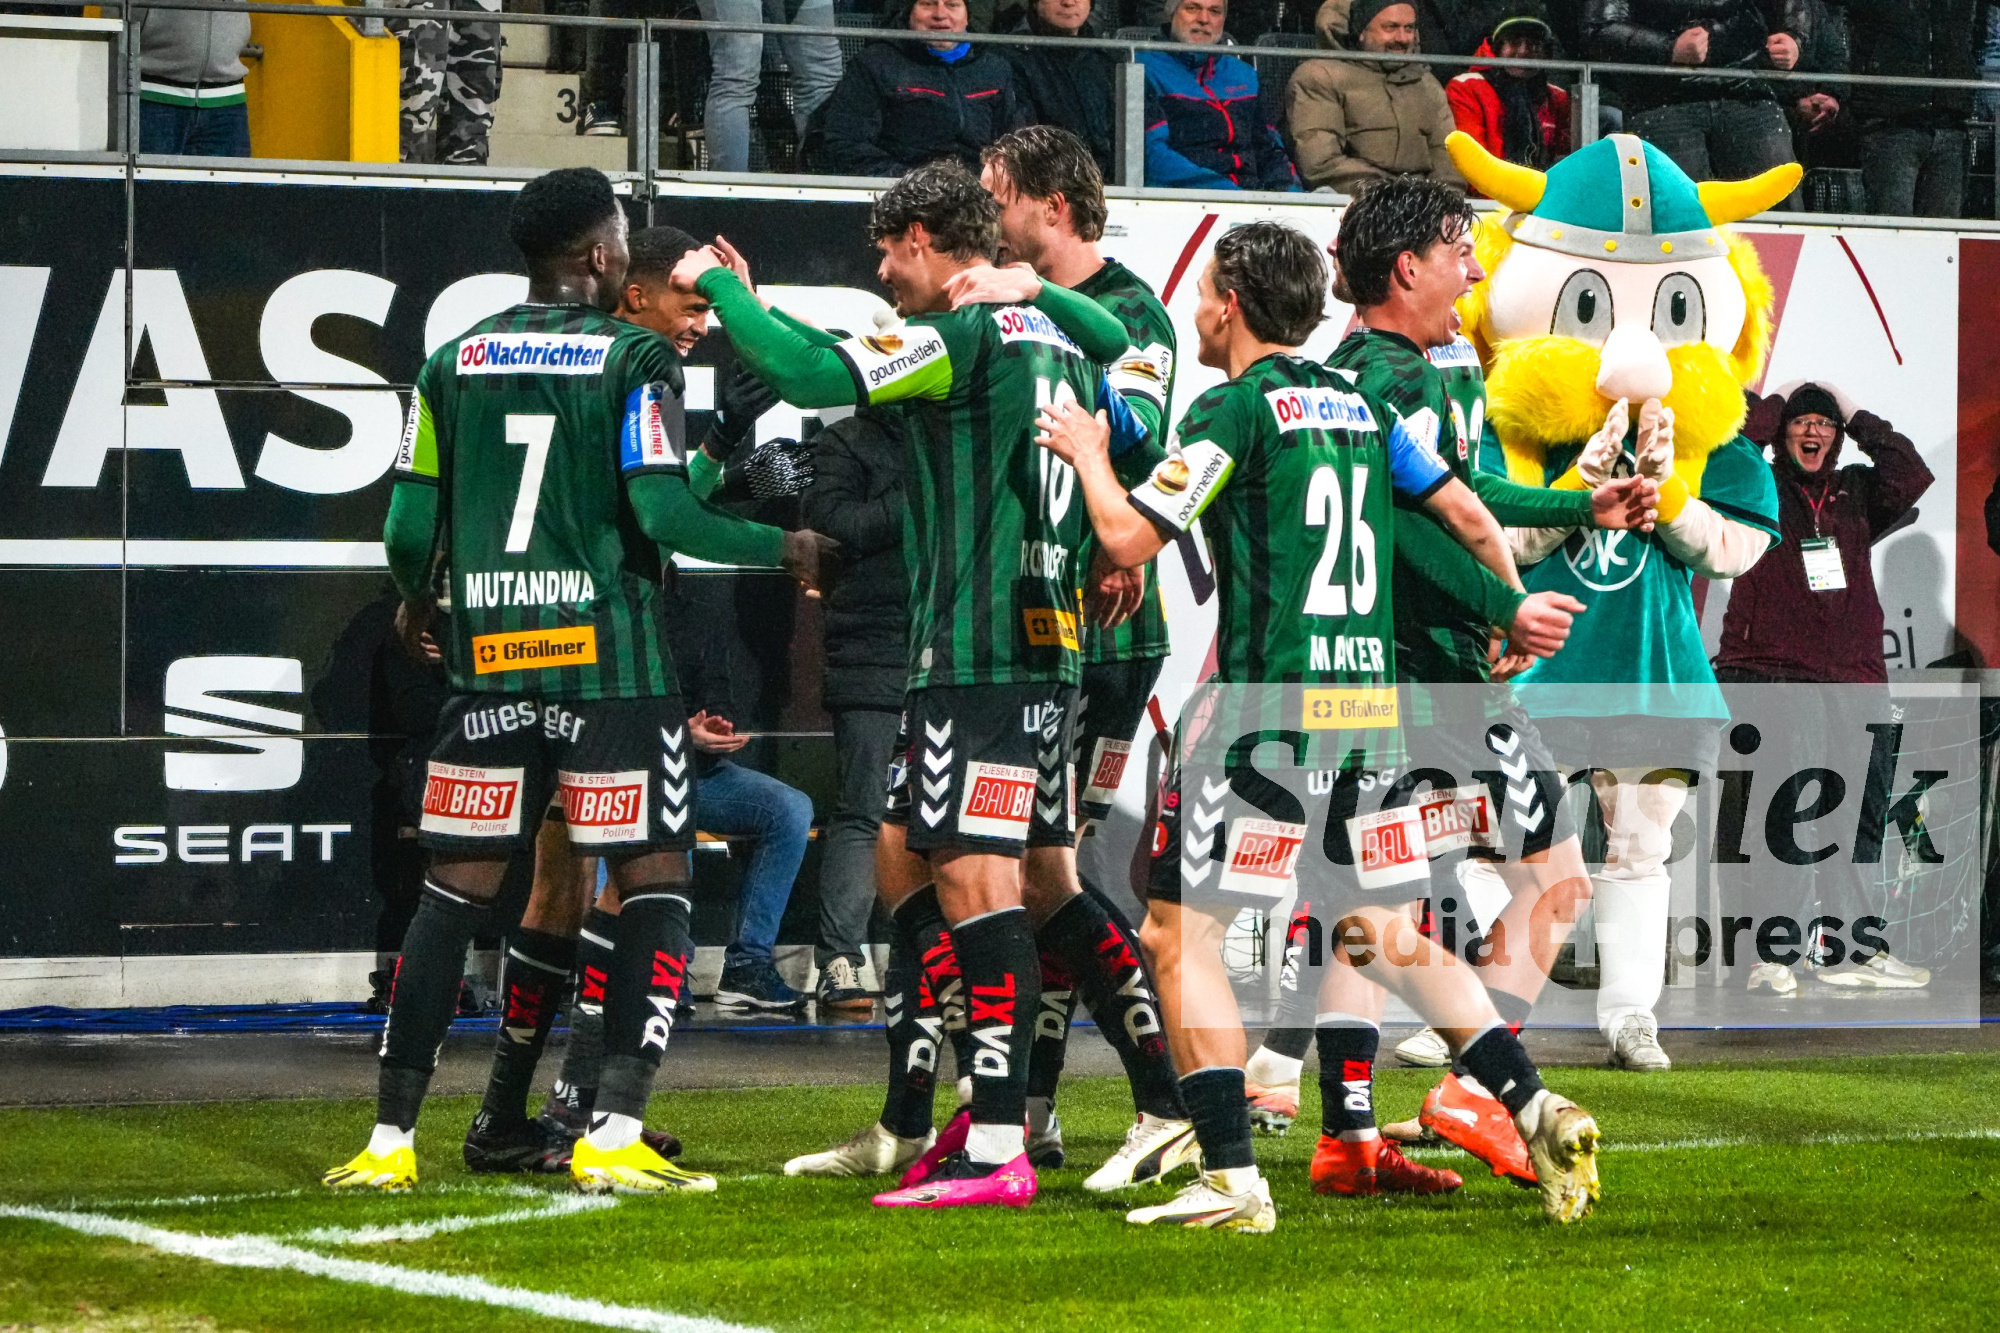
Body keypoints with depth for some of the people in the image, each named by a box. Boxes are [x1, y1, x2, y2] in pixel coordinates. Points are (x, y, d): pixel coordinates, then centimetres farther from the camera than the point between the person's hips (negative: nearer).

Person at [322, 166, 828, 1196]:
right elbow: (664, 514, -13)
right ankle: (614, 1136, -6)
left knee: (456, 890, 9)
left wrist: (416, 602, 29)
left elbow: (410, 530, 8)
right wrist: (785, 549, 2)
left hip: (489, 658, 4)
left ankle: (389, 1139, 7)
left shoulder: (453, 363, 8)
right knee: (654, 882, 4)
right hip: (609, 658, -4)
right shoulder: (636, 358, -5)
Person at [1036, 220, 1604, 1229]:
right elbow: (1466, 516, 19)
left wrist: (1088, 454, 7)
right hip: (1368, 692, 7)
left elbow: (1128, 539, -11)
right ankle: (1533, 1107, 5)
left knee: (1180, 931, 0)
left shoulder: (1233, 408, -7)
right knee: (1379, 924, 18)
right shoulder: (1357, 402, 14)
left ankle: (1231, 1181, -8)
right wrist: (1515, 610, 35)